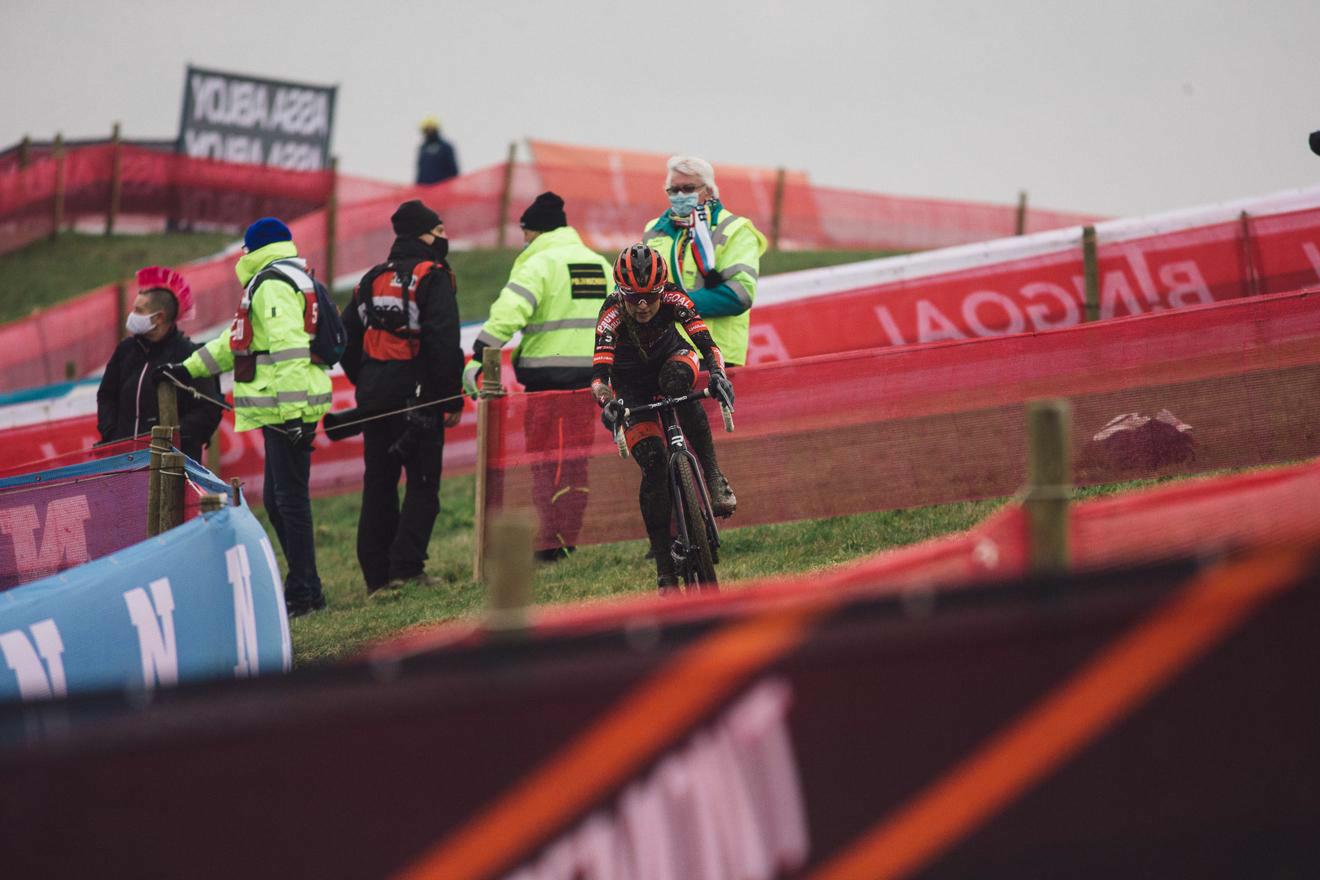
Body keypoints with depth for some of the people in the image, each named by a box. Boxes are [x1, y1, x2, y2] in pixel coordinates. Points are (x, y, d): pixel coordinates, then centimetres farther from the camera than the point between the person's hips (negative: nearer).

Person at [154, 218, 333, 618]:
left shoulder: (272, 285, -10)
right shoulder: (284, 282, 24)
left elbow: (290, 349, -21)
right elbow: (239, 340, 32)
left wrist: (291, 411, -26)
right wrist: (187, 369, 33)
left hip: (287, 410, -11)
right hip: (283, 412, 11)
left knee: (290, 499, -8)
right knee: (277, 499, 14)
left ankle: (302, 592, -8)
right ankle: (305, 586, 18)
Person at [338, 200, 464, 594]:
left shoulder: (371, 281, 14)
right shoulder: (432, 278, -8)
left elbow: (347, 340, 16)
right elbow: (444, 343, -16)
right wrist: (453, 399, -12)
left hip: (373, 398, 7)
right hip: (417, 397, -6)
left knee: (378, 486, 11)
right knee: (423, 484, -2)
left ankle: (376, 576, 11)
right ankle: (406, 569, -11)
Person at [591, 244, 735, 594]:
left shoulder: (673, 299, -28)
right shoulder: (612, 315, -32)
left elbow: (706, 342, -36)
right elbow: (599, 371, -41)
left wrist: (718, 374, -56)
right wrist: (605, 403, -62)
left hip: (669, 358, 1)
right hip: (632, 385, -1)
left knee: (676, 380, -39)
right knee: (653, 465, -17)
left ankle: (712, 476, -26)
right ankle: (664, 567, -11)